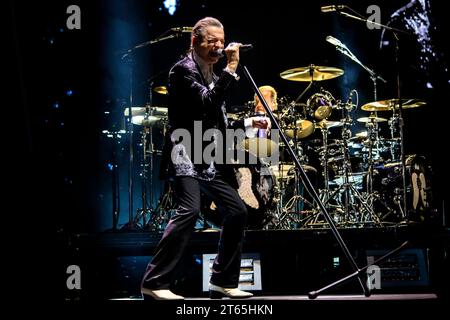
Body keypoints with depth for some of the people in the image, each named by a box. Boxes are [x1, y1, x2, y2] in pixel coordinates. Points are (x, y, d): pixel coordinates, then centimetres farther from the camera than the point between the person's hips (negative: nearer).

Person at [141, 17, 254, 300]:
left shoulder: (213, 76, 18)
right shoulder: (182, 70, -8)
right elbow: (207, 102, -22)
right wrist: (231, 68, -19)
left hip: (210, 158, 9)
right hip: (186, 153, -9)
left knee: (238, 210, 5)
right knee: (190, 210, -25)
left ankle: (223, 282, 13)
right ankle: (154, 283, -21)